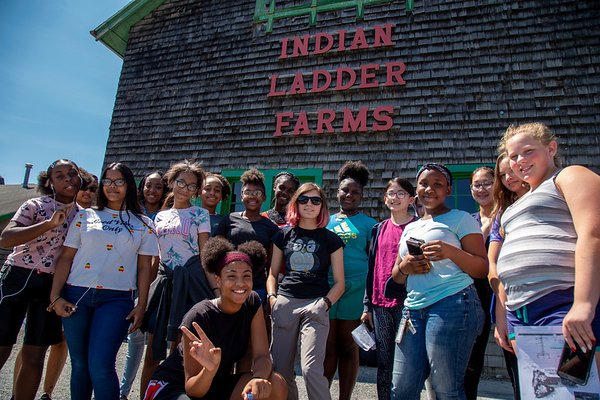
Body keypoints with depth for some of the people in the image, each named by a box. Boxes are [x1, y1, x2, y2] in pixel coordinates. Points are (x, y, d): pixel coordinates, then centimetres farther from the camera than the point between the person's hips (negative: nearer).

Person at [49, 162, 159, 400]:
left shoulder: (143, 224, 7)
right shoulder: (85, 216, 10)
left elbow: (144, 268, 4)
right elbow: (65, 258, 8)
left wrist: (141, 305, -2)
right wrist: (55, 296, 0)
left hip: (116, 299, -2)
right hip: (76, 295, 2)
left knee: (100, 367, -11)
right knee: (79, 365, 11)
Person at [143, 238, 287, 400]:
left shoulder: (252, 303, -10)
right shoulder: (199, 317, -25)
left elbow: (262, 356, -15)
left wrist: (258, 379, -37)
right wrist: (209, 369, -42)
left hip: (218, 384, 5)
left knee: (276, 385, -19)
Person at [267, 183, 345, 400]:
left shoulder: (330, 239, 8)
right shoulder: (284, 235, 13)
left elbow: (339, 282, 7)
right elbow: (273, 274, 16)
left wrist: (325, 302, -10)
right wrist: (272, 298, 0)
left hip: (315, 305, -2)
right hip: (285, 304, 3)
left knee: (311, 369, -15)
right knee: (280, 370, 6)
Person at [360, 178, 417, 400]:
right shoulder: (379, 229, 12)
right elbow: (372, 267, 12)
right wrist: (367, 305, 11)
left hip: (405, 303, -4)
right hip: (380, 305, 4)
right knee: (383, 364, 12)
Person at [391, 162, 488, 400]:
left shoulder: (460, 218, 4)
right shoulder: (410, 228, 21)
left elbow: (482, 269, -2)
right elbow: (397, 277, 22)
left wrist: (451, 252, -19)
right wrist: (404, 267, -1)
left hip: (452, 305, -5)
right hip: (413, 309, 6)